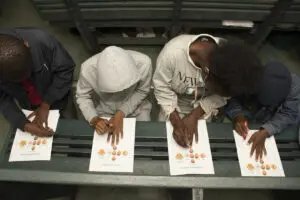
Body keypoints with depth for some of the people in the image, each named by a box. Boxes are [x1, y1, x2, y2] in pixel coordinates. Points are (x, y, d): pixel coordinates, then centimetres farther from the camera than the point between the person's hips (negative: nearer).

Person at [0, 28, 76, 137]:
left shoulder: (41, 41, -36)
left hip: (57, 97, -1)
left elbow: (65, 69, -23)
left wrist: (46, 105, -23)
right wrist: (24, 125, -30)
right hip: (29, 107, 2)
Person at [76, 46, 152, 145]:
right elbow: (82, 97, -13)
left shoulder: (143, 63, -34)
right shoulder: (88, 69, -33)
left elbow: (142, 91, -15)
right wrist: (94, 119, -30)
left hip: (136, 108, 0)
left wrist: (121, 114, -25)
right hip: (105, 111, 0)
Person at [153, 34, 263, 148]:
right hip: (175, 104, -1)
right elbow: (162, 88, -23)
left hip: (204, 106, 2)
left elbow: (221, 96, -15)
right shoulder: (172, 53, -37)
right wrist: (176, 122, -30)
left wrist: (194, 116, -24)